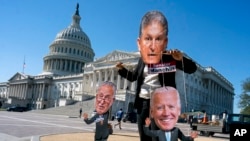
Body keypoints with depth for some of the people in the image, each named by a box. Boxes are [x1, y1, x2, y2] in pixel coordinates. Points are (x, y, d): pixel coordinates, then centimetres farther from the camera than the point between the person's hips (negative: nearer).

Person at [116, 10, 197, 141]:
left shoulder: (170, 57, -8)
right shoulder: (142, 60, 4)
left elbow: (192, 69, -3)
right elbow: (133, 77, 20)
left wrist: (181, 59, -23)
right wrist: (121, 69, 1)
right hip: (143, 103, 4)